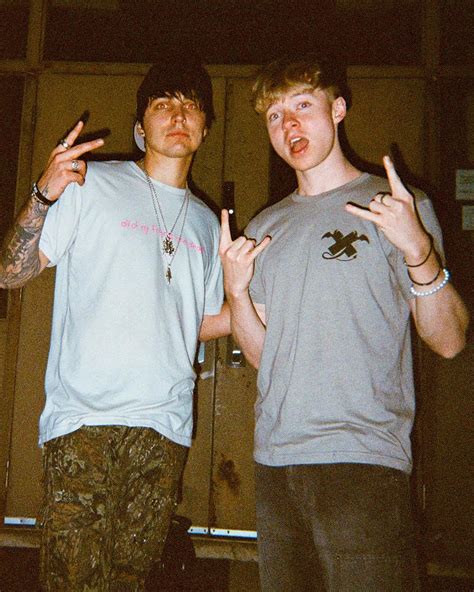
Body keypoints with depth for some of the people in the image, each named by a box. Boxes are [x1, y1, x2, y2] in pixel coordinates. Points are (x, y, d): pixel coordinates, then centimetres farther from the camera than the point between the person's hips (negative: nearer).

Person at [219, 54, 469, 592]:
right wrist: (236, 291, -2)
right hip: (274, 460, 5)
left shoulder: (397, 205, 1)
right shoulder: (263, 228, 15)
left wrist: (419, 252, -21)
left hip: (362, 457, -4)